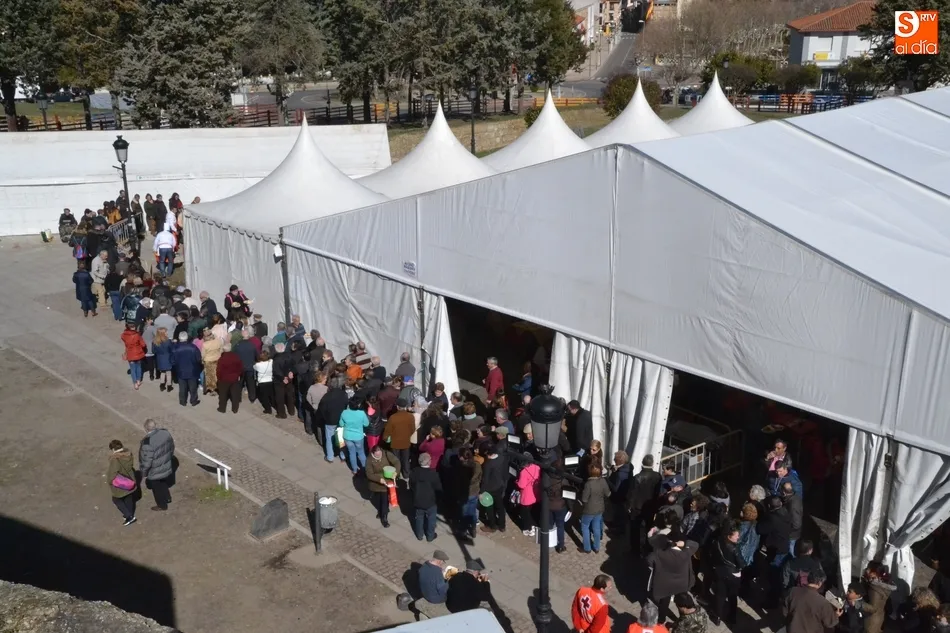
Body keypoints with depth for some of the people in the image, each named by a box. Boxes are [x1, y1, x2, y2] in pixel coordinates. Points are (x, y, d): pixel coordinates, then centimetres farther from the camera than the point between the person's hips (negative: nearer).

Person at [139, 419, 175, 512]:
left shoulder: (147, 442, -36)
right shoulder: (165, 433, -15)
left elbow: (146, 461, -26)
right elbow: (172, 447, 3)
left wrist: (144, 474, -10)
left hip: (155, 473, -6)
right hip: (166, 466, 6)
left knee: (158, 489, 20)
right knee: (163, 484, 32)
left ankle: (162, 506, 41)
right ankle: (167, 498, 54)